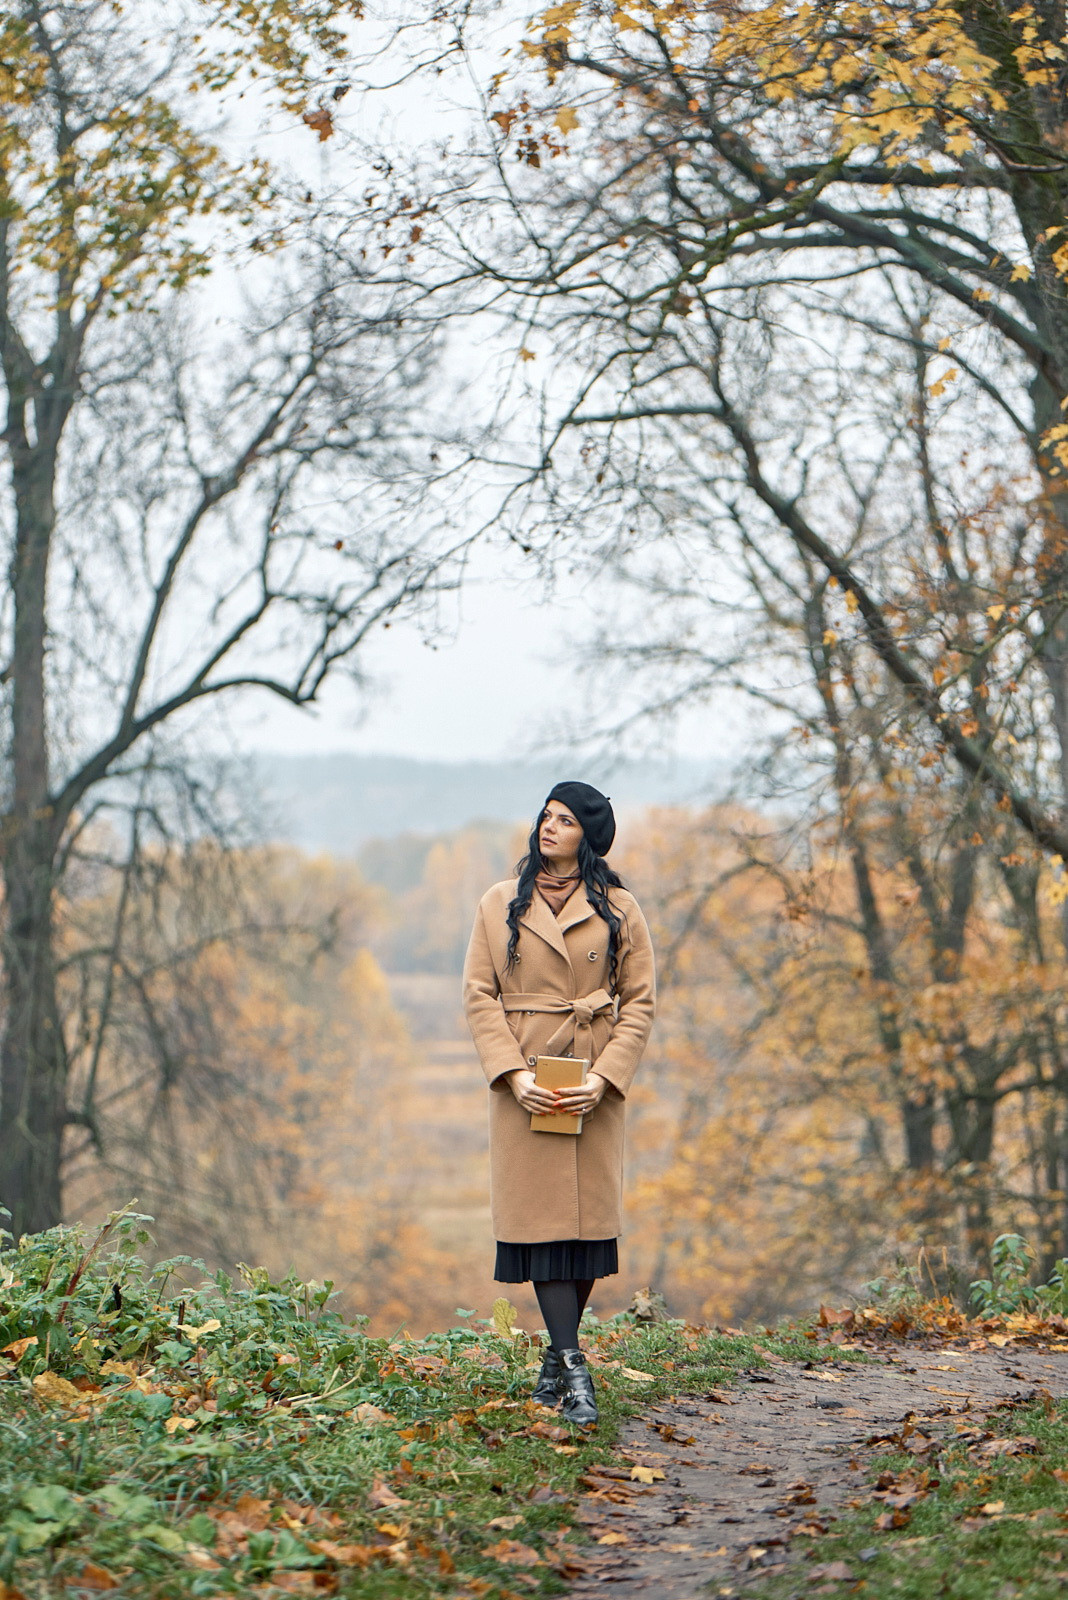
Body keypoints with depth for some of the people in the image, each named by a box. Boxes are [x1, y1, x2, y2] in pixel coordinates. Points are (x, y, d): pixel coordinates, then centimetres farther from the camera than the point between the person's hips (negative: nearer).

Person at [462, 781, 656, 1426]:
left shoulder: (619, 909, 4)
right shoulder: (501, 904, 6)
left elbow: (640, 1002, 2)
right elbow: (479, 994, 2)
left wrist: (604, 1076, -11)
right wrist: (513, 1072, -11)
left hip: (594, 1086, 0)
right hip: (526, 1080, 0)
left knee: (587, 1215, 1)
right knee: (539, 1215, -7)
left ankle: (558, 1356, 18)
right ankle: (573, 1368, -10)